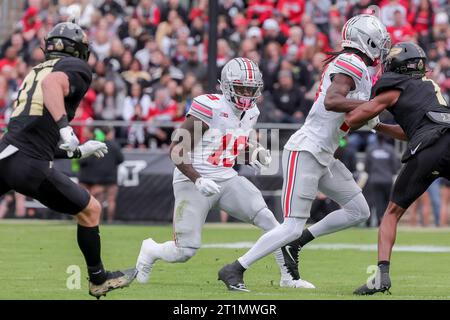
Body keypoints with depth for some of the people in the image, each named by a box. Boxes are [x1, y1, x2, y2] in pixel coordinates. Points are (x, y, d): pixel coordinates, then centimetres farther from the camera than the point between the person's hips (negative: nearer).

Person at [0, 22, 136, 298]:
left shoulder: (35, 71, 26)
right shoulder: (77, 68, 5)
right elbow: (52, 83, -20)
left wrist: (79, 151, 34)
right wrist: (65, 126, -29)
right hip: (32, 166, -6)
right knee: (90, 210, 14)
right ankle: (98, 280, 24)